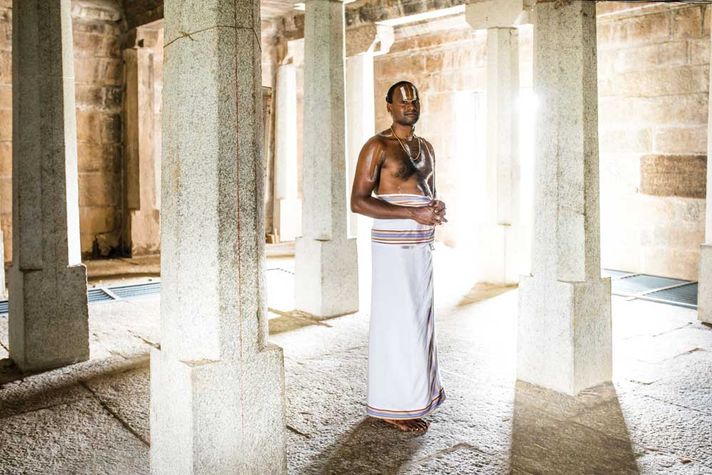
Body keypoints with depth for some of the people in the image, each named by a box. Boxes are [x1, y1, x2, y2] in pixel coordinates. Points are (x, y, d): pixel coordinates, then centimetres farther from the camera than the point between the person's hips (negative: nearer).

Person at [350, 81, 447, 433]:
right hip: (393, 245, -8)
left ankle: (413, 392, 27)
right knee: (397, 323, -5)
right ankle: (394, 407, 6)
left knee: (418, 320, 13)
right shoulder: (377, 146, -8)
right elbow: (358, 202, -16)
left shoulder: (426, 147, 16)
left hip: (422, 245, 8)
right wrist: (413, 214, -22)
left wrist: (437, 208, -1)